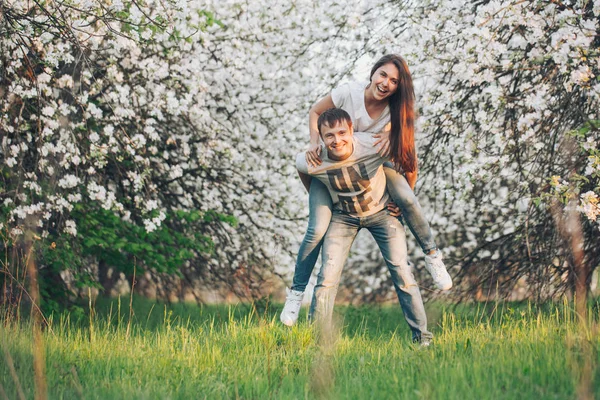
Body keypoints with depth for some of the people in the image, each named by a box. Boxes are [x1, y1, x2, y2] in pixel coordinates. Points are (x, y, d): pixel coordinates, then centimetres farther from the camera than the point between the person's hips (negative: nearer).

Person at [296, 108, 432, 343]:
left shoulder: (375, 146, -33)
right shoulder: (311, 164, -30)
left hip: (382, 212, -1)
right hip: (343, 216, 1)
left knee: (402, 273, -6)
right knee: (327, 276, -9)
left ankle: (421, 336, 5)